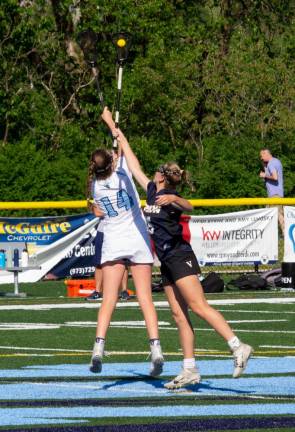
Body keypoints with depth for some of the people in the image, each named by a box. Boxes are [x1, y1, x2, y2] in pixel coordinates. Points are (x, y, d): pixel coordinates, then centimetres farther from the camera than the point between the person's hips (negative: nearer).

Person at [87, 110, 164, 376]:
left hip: (113, 244, 1)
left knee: (109, 300, -3)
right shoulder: (122, 174, -6)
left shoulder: (97, 187, -1)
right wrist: (110, 121, 24)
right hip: (138, 242, -1)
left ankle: (99, 347, -18)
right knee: (145, 298, -3)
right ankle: (156, 348, -13)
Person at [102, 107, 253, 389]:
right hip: (167, 261, 8)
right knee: (178, 314, 3)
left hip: (179, 257, -8)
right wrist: (116, 131, 27)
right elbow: (133, 163, 22)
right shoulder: (151, 191, 14)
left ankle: (238, 347, -22)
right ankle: (190, 370, 1)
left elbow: (188, 207, -31)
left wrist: (173, 199, -51)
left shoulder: (169, 196, -9)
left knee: (198, 306, -17)